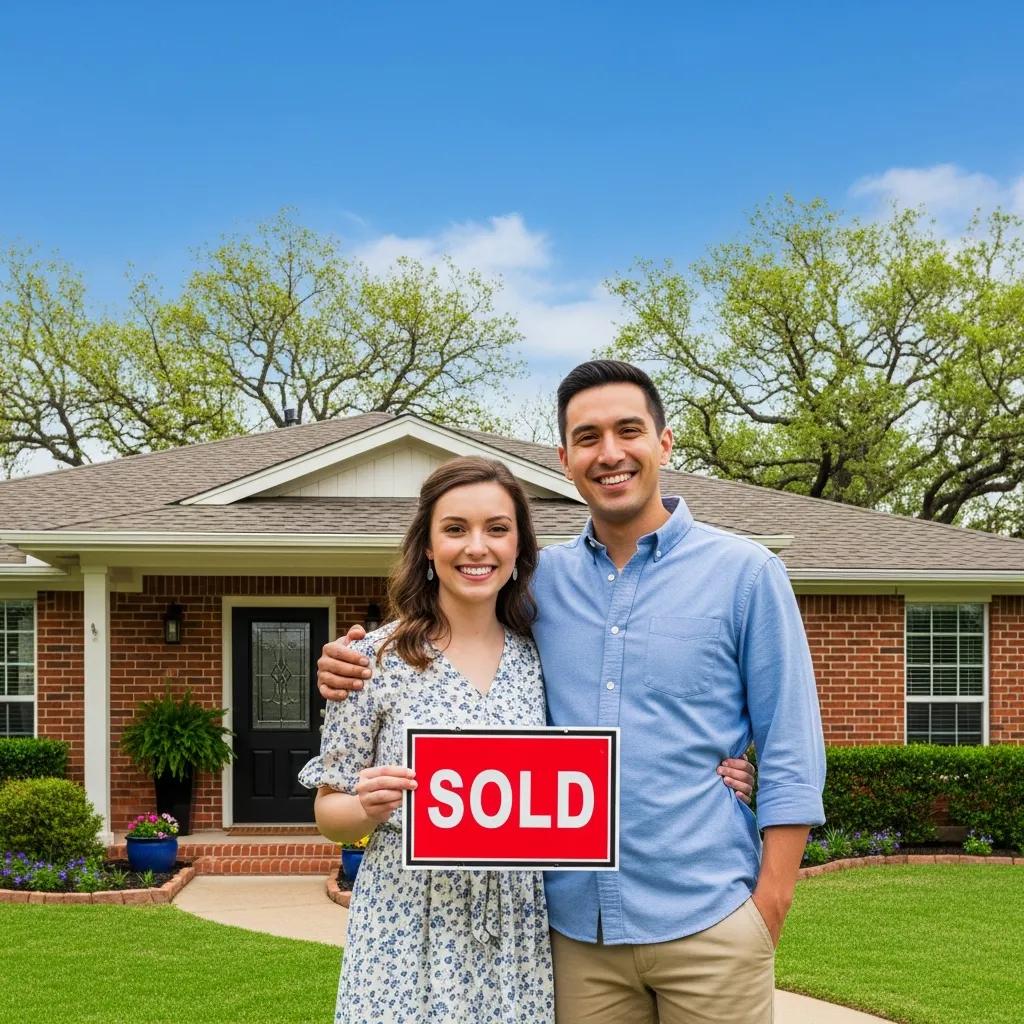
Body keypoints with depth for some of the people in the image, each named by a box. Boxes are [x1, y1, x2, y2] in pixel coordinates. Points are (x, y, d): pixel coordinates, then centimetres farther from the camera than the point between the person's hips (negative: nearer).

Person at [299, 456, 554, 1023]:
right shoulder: (376, 657, -6)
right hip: (409, 930, -2)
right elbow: (329, 811, 1)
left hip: (517, 933, 3)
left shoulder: (541, 656, 3)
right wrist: (370, 808, -21)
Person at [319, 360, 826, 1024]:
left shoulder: (745, 572, 0)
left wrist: (770, 906, -7)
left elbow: (789, 752, -1)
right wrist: (356, 673, -2)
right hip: (577, 927, 3)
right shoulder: (540, 580, 7)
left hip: (707, 924, -2)